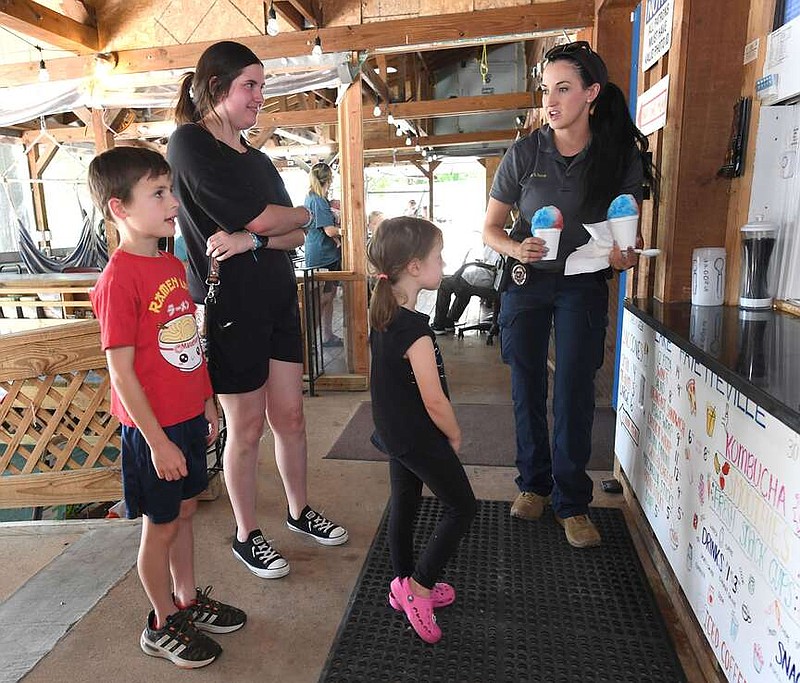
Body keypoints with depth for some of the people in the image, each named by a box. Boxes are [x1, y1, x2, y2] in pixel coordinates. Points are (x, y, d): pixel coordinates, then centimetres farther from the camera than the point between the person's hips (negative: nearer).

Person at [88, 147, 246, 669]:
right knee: (161, 527, 10)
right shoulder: (119, 280, -20)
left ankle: (188, 600, 41)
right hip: (155, 430, -7)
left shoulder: (173, 265, 5)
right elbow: (121, 374, -20)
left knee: (185, 512, 21)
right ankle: (163, 625, 32)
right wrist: (158, 442, -18)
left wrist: (208, 403, 15)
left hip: (189, 417, 8)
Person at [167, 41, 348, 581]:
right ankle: (247, 536, 25)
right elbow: (260, 217, -17)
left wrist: (252, 240, -15)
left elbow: (295, 237, 6)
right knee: (247, 426, 4)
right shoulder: (190, 143, -9)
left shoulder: (258, 160, 14)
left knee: (290, 415, 12)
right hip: (229, 306, -6)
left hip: (277, 298, 7)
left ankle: (300, 511, 32)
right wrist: (310, 212, 2)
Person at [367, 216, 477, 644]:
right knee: (462, 507, 9)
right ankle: (420, 585, 15)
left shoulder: (381, 314, 0)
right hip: (420, 437, -9)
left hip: (392, 431, 9)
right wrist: (455, 436, -7)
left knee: (404, 503, 20)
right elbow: (434, 401, -25)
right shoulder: (415, 329, -28)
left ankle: (405, 584, 37)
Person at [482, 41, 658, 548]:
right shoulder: (525, 153, -7)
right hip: (527, 281, 1)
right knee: (528, 389, 6)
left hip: (584, 284, 0)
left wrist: (625, 254, -19)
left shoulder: (621, 154, -5)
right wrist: (516, 249, -24)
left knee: (574, 393, -3)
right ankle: (534, 483, 25)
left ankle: (572, 502, 13)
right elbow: (491, 227, -2)